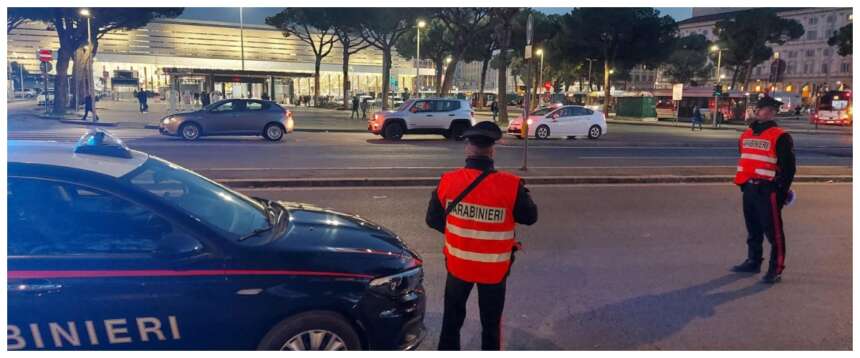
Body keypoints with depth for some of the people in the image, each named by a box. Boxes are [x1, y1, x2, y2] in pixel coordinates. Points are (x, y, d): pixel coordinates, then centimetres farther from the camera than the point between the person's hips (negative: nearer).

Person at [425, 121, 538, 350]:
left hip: (458, 264, 2)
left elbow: (433, 220, -2)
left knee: (452, 317, 22)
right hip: (494, 268, -2)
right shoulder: (510, 186, -22)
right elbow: (530, 217, -6)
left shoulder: (448, 181, -15)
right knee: (491, 322, 18)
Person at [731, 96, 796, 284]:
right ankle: (753, 261, 29)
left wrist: (781, 191, -12)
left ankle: (776, 269, 5)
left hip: (767, 190, -7)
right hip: (749, 188, 7)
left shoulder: (780, 137, -10)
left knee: (773, 231, -2)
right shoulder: (746, 134, 12)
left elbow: (788, 167, -10)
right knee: (753, 229, 17)